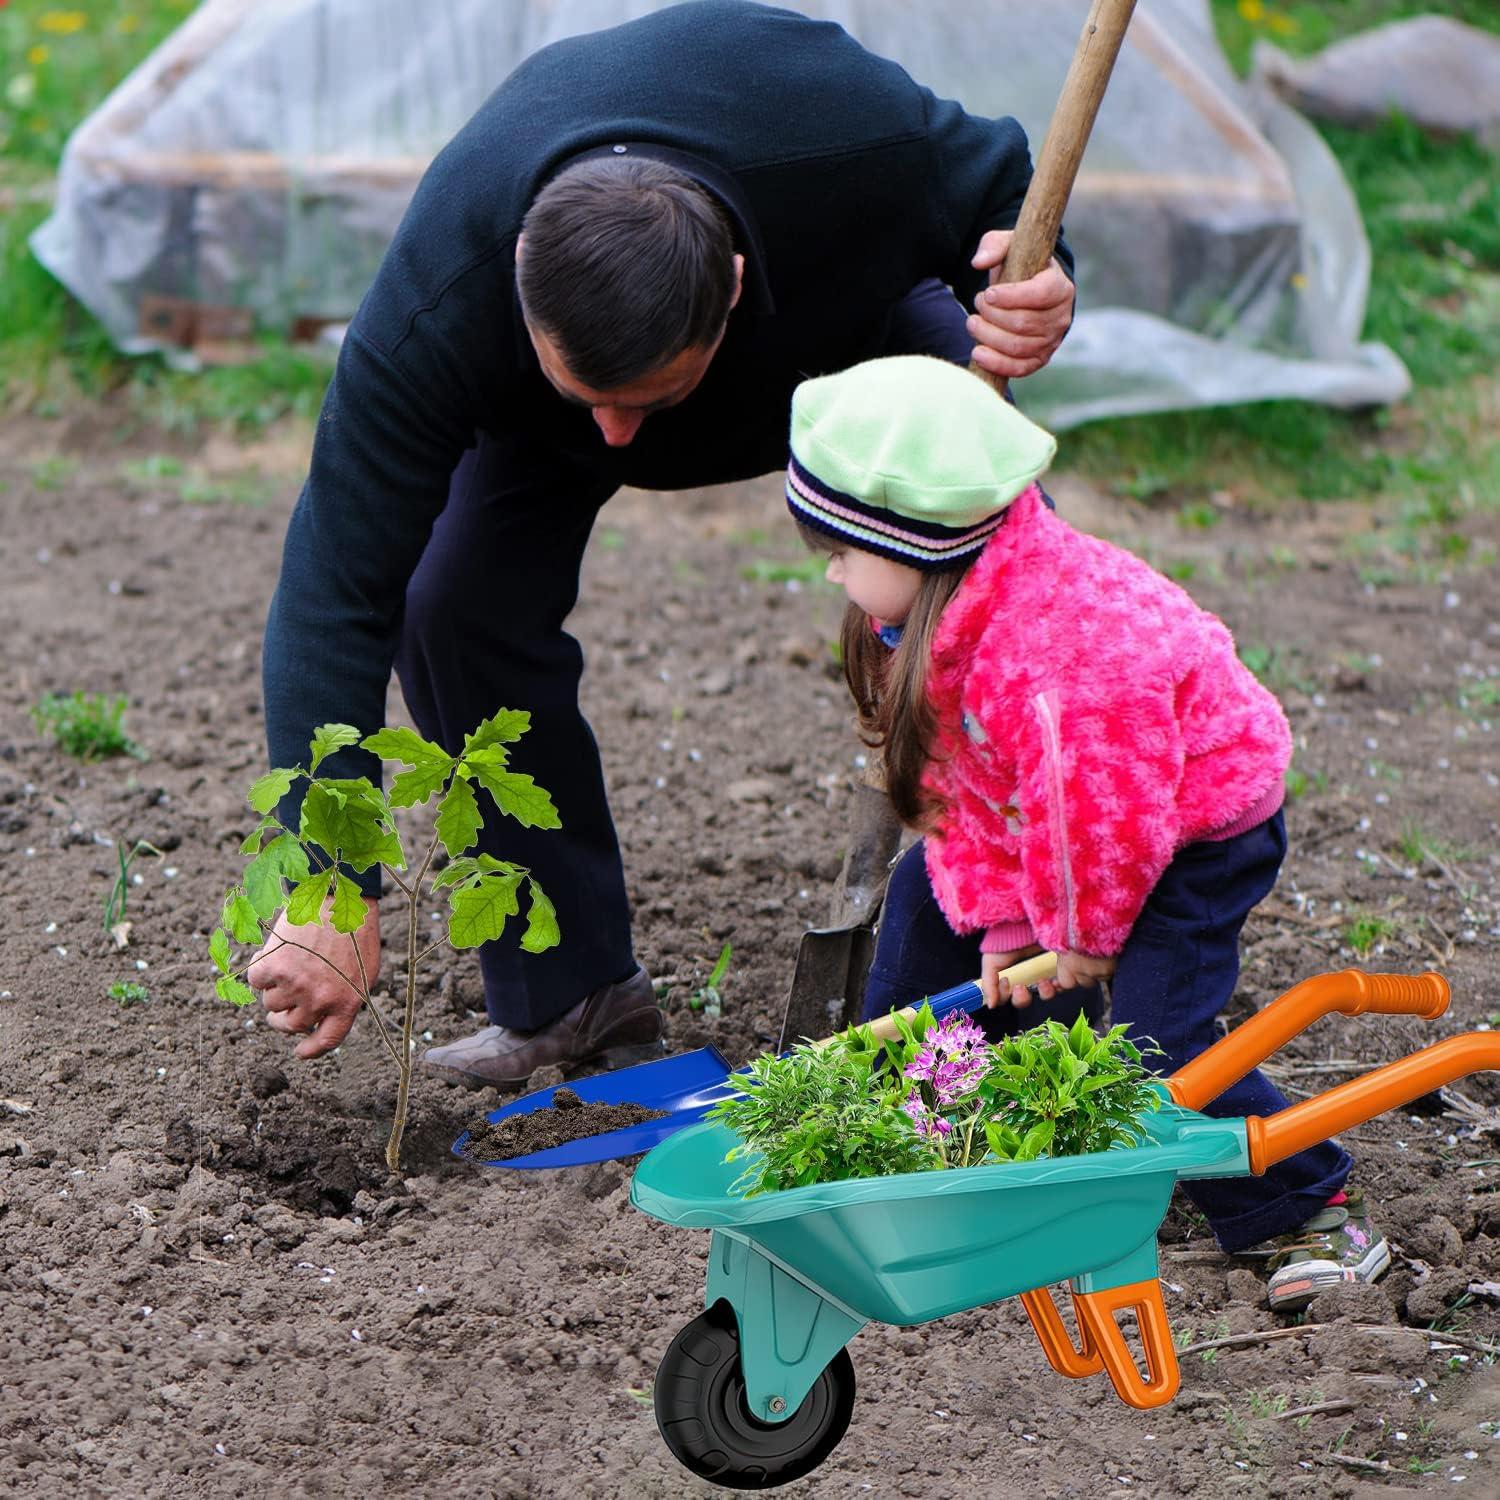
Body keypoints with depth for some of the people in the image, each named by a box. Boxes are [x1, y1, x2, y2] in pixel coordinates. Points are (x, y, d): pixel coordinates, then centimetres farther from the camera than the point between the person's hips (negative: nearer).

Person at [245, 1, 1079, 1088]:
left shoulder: (855, 139, -44)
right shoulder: (436, 307, -43)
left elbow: (1003, 182, -19)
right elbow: (340, 585, -38)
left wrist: (1029, 299, -43)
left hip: (848, 295, 0)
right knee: (454, 602, -19)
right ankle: (565, 990, -4)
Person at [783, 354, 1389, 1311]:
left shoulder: (1063, 649, -40)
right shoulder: (924, 615, -10)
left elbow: (1103, 812, -31)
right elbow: (950, 779, -2)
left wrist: (1084, 934, -14)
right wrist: (997, 913, -8)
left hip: (1200, 828, -10)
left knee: (1157, 1035, -19)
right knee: (928, 901, 15)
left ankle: (1313, 1215, -7)